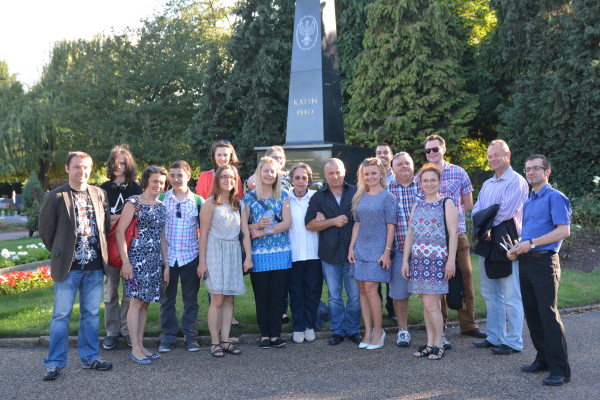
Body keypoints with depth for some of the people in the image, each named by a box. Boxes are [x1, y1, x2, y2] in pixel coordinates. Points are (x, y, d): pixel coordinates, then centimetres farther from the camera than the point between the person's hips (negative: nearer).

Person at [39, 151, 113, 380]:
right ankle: (55, 362, 11)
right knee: (61, 315, 1)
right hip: (67, 267, -4)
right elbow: (45, 229, 1)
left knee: (91, 314, 12)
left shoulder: (99, 194, 7)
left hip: (94, 267, 4)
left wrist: (100, 250, 9)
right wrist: (60, 253, 5)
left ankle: (90, 357, 24)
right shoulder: (56, 197, -5)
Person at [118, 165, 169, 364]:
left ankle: (141, 346, 17)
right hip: (137, 258, -7)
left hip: (155, 261, 7)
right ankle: (135, 349, 2)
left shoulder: (161, 207, 14)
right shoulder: (133, 203, -6)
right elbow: (120, 232, -10)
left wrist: (166, 264, 15)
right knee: (137, 301, -4)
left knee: (145, 302, 10)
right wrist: (125, 261, -16)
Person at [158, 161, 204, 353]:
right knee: (167, 299, 7)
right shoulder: (161, 199, 3)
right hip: (167, 256, 0)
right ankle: (168, 337, 19)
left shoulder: (198, 200, 3)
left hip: (190, 256, 0)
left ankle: (190, 336, 19)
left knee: (191, 299, 7)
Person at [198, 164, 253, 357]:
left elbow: (246, 232, 8)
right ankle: (214, 342, 3)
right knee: (217, 299, -6)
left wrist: (248, 257, -1)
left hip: (234, 253, 5)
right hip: (215, 252, -5)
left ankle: (225, 340, 12)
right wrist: (202, 262, -8)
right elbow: (203, 233, -5)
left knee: (229, 299, 6)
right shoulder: (211, 203, -2)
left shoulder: (240, 205, 12)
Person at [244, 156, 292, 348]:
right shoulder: (249, 197, 5)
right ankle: (265, 335, 13)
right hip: (258, 253, -1)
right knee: (262, 296, 3)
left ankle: (275, 334, 10)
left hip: (281, 253, 1)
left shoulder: (283, 195, 8)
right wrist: (256, 226, -18)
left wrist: (265, 232, -11)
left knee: (278, 295, 1)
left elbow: (287, 222, -2)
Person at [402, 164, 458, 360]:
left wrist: (451, 259, -14)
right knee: (427, 303, 8)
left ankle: (438, 344, 5)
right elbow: (410, 234, 13)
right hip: (418, 259, 5)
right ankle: (430, 343, 17)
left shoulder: (446, 203, 0)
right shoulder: (417, 206, 15)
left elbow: (453, 233, -7)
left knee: (430, 304, -8)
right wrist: (405, 260, 8)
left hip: (438, 259, -5)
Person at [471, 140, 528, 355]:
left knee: (511, 296, -3)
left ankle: (513, 342, 4)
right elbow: (476, 209, 9)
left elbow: (506, 211, -17)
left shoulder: (516, 181, -6)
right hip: (487, 243, 8)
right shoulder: (487, 184, 18)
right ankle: (494, 337, 22)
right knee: (490, 294, 13)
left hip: (506, 242, -8)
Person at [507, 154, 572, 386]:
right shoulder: (528, 202, 18)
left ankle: (560, 370, -2)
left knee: (549, 315, -8)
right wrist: (517, 250, 6)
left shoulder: (555, 197, -7)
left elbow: (564, 231, -17)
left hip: (544, 262, -8)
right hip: (526, 262, 8)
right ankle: (543, 360, 22)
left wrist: (531, 243, -19)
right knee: (532, 314, 11)